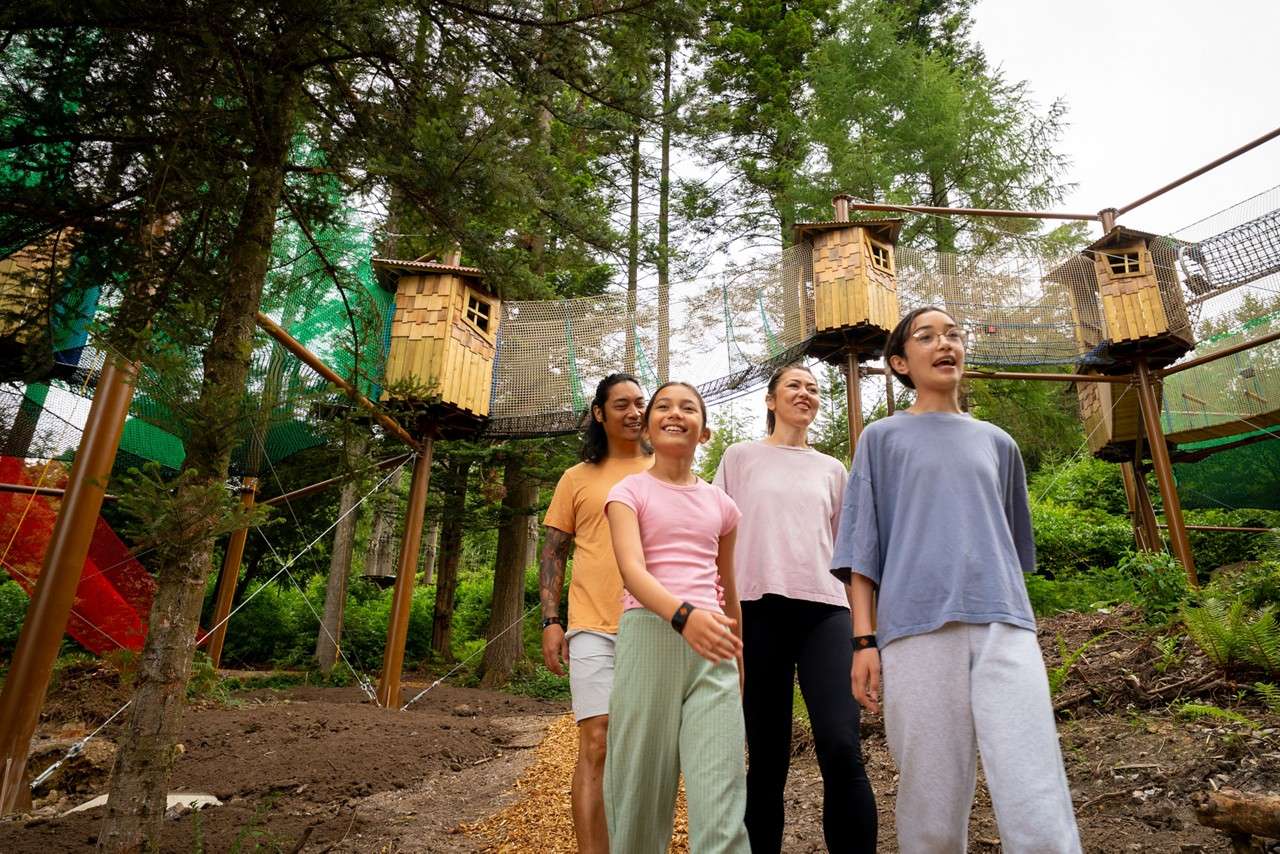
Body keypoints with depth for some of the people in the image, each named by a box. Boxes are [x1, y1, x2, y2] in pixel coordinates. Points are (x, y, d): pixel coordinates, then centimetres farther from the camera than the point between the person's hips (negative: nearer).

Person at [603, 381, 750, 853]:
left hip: (712, 643, 3)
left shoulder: (720, 504, 15)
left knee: (721, 793, -6)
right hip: (649, 634, -2)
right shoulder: (629, 491, 4)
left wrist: (741, 664, 26)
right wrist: (683, 615, -32)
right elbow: (632, 569, -13)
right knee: (642, 783, 4)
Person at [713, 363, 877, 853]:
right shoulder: (741, 457, 12)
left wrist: (862, 623, 17)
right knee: (767, 758, 2)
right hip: (759, 607, -1)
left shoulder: (832, 469, 19)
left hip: (824, 608, 2)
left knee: (841, 750, -14)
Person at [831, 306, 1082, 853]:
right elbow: (863, 548, 6)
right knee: (932, 805, 1)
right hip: (919, 629, -2)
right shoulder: (882, 438, 12)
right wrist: (864, 639, -3)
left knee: (1041, 807, -8)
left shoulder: (997, 443, 21)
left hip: (1003, 625, 3)